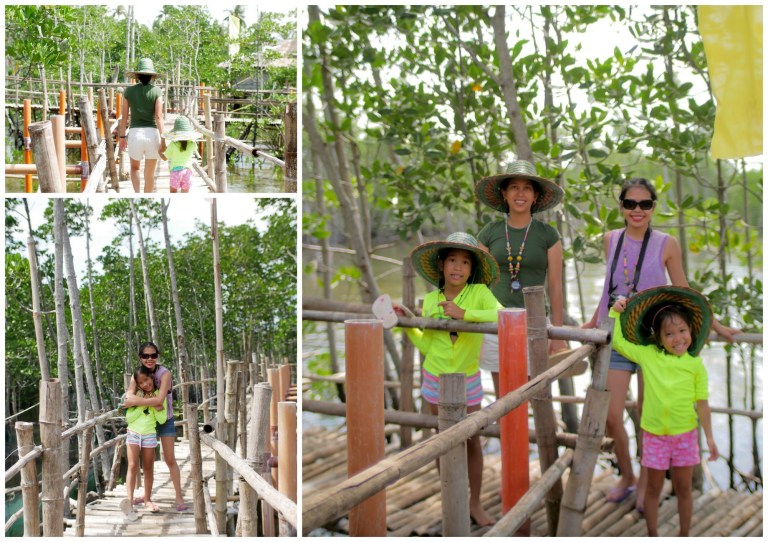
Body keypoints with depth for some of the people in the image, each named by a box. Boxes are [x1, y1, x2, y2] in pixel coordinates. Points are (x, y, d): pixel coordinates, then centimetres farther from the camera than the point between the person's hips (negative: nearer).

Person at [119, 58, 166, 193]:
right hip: (152, 133, -1)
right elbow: (159, 117, -9)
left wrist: (122, 137, 13)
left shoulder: (129, 91, 2)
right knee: (150, 173, 11)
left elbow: (124, 117, 3)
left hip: (135, 133, 1)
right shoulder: (157, 91, -3)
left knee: (134, 167, 22)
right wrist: (163, 140, -8)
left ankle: (137, 194, -1)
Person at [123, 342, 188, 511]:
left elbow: (159, 400, -32)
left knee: (170, 459, -4)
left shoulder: (164, 373, -22)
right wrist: (147, 400, -38)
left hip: (164, 421, -4)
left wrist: (135, 401, -30)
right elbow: (129, 394, -24)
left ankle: (179, 497, 2)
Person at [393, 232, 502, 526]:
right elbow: (426, 345, -1)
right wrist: (405, 323, -9)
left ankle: (475, 503, 21)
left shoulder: (479, 292, -14)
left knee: (472, 441, 6)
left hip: (468, 380, -1)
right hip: (435, 379, 2)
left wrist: (464, 313, -35)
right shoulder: (431, 300, -6)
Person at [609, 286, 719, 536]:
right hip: (654, 434, 0)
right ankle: (652, 534, 25)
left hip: (685, 435, 0)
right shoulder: (647, 355, -4)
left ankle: (684, 535, 26)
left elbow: (701, 403, -1)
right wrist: (615, 312, -4)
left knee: (683, 488, 12)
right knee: (654, 488, 11)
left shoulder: (695, 364, -5)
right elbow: (617, 341, 2)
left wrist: (709, 437, -1)